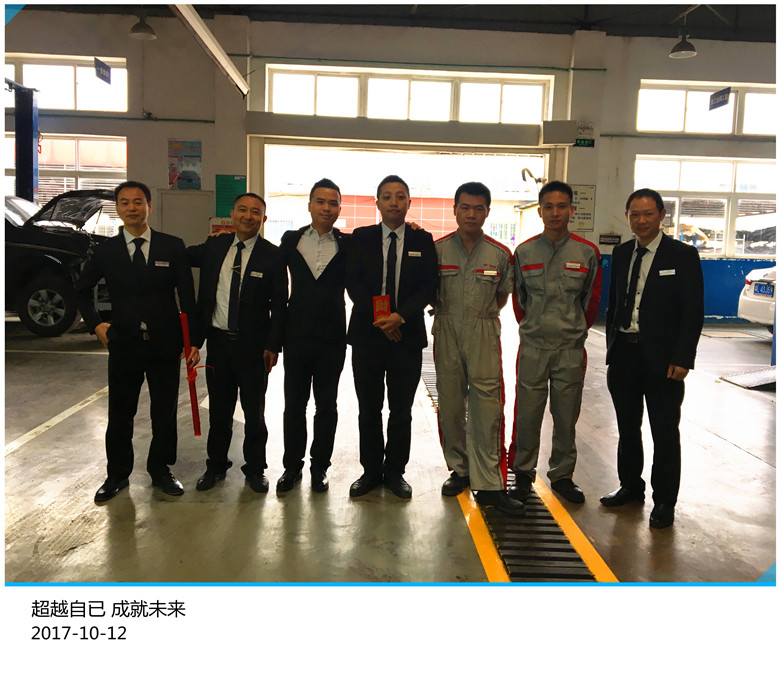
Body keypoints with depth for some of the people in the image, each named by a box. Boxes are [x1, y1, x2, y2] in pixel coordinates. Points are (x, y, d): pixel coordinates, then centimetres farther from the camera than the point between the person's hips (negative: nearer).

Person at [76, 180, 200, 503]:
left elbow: (187, 296, 0)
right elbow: (82, 289, 18)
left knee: (165, 413, 9)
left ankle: (160, 469, 27)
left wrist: (193, 340, -5)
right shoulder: (106, 250, 3)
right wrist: (95, 324, 4)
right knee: (120, 415, 10)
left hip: (165, 344, -1)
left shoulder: (172, 246, 0)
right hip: (123, 344, 1)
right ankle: (117, 474, 27)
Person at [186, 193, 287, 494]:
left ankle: (255, 468, 25)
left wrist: (273, 345, -11)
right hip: (218, 341, 3)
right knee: (219, 409, 14)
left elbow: (279, 305, -6)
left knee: (254, 411, 8)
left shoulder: (272, 255, -5)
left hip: (253, 345, -3)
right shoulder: (213, 247, 5)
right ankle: (216, 465, 31)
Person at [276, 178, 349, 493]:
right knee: (294, 404, 10)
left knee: (327, 406, 10)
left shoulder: (349, 244, -1)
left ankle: (320, 466, 25)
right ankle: (292, 465, 25)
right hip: (296, 335, 1)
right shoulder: (290, 240, 3)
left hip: (332, 337, -1)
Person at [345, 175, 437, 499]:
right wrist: (379, 319, -12)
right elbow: (353, 282, -2)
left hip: (407, 336, 0)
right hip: (367, 335, 0)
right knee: (368, 409, 8)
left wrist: (400, 316, -15)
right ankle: (371, 470, 22)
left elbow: (428, 287, -2)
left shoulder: (423, 240, 5)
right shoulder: (361, 238, 6)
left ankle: (395, 471, 22)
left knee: (401, 411, 7)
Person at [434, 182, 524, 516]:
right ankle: (459, 469, 24)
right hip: (446, 334, 1)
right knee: (450, 404, 7)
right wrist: (449, 313, 8)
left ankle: (488, 485, 1)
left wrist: (480, 315, 10)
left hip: (484, 335, -1)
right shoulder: (437, 249, 2)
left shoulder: (500, 255, 3)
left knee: (486, 407, -5)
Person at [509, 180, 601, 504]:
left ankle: (562, 475, 23)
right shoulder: (524, 252, 2)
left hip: (571, 348, 0)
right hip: (532, 346, 0)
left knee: (566, 415, 8)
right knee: (527, 413, 4)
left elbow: (592, 299, 10)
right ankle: (523, 473, 20)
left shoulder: (587, 252, 0)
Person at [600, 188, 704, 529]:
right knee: (627, 427, 15)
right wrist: (612, 347, 9)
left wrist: (682, 359, -14)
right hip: (624, 353, 5)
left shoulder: (683, 255, -5)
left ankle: (664, 501, 17)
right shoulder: (621, 254, 10)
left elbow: (693, 312, -8)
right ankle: (630, 486, 32)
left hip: (662, 357, -5)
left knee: (664, 433, 4)